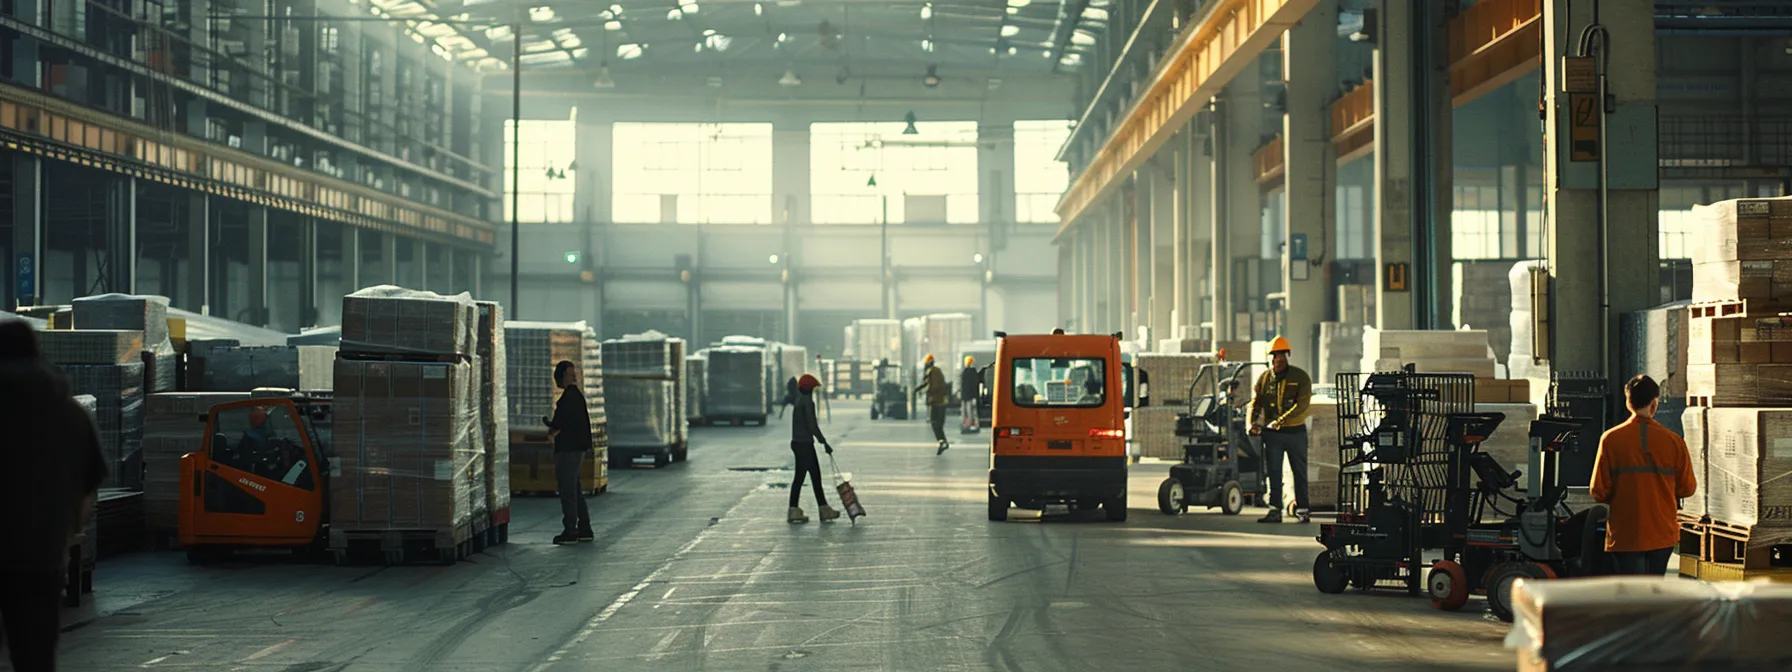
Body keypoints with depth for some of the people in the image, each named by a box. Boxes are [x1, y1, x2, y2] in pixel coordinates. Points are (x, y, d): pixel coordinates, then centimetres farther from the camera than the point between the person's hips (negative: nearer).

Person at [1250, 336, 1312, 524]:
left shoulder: (1300, 377, -5)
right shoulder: (1263, 379, 5)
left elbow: (1301, 405, -16)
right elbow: (1255, 402, 0)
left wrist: (1281, 421, -27)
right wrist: (1252, 423, -20)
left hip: (1295, 432, -2)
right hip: (1272, 433, 2)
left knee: (1300, 473, 6)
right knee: (1273, 472, 0)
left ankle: (1303, 511, 13)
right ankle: (1275, 510, 2)